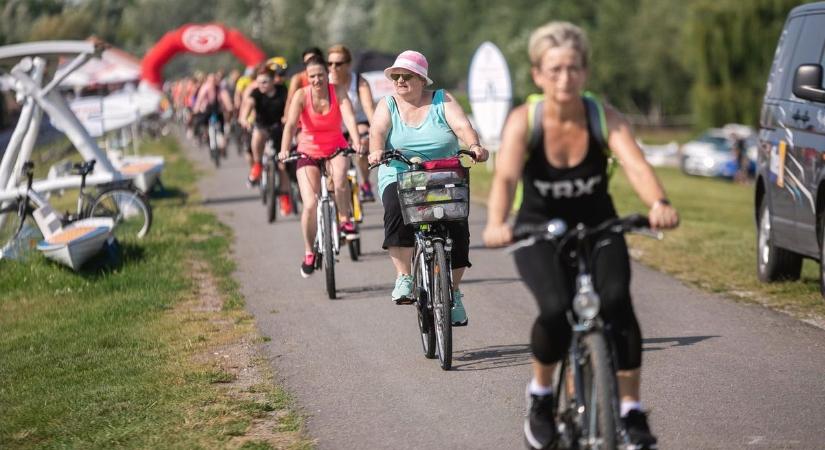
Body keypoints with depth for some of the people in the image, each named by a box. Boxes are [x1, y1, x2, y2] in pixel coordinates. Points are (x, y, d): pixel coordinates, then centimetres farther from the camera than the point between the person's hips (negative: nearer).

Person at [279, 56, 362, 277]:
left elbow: (349, 117, -26)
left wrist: (356, 141, -44)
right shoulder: (301, 95, -13)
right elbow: (291, 124, -24)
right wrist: (284, 150, -41)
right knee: (310, 205, -14)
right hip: (309, 152, 0)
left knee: (339, 177, -36)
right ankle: (309, 252, 9)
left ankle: (345, 219, -11)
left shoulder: (338, 92, -12)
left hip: (335, 149, 0)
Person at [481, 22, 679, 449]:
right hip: (539, 233, -1)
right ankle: (540, 395, 1)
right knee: (556, 308, -28)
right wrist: (496, 224, -53)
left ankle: (631, 411, -13)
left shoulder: (606, 118, -16)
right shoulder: (523, 121, -18)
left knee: (617, 301, -27)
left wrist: (659, 203, -54)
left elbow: (636, 165, -32)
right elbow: (505, 177, -33)